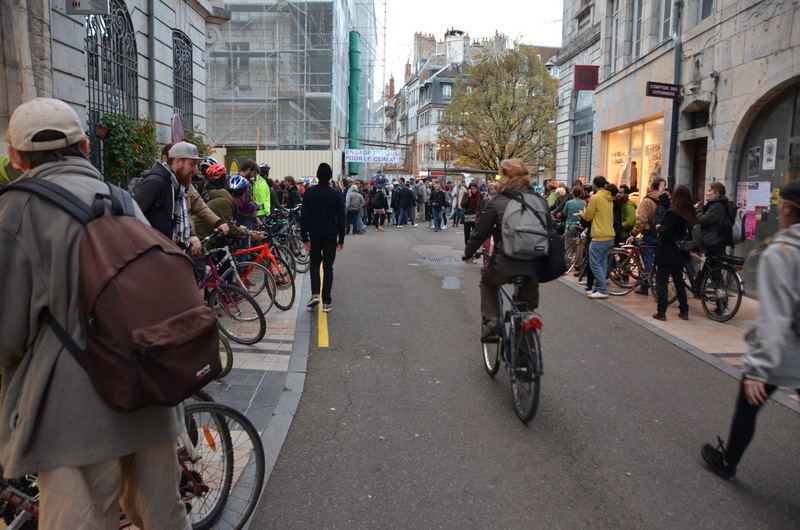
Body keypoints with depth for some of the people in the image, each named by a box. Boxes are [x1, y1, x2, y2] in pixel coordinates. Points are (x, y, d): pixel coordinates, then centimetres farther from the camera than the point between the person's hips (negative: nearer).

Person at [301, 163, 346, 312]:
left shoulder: (309, 192, -4)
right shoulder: (336, 194, -4)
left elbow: (304, 217, -4)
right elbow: (341, 218, -2)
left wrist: (304, 237, 1)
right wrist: (341, 239, 6)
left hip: (314, 235, 0)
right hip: (331, 236, 0)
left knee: (315, 263, 18)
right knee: (328, 267, 5)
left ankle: (315, 294, 0)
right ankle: (326, 302, 3)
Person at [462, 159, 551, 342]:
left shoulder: (497, 202, -7)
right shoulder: (540, 201, 4)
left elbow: (480, 232, -1)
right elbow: (550, 230, 12)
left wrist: (468, 253, 15)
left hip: (504, 265, -3)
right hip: (533, 266, 3)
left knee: (487, 282, 29)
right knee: (528, 310, 20)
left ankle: (492, 321, 12)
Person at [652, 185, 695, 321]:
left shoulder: (672, 213, -16)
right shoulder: (690, 214, 4)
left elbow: (666, 233, -20)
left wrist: (659, 227, -1)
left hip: (667, 253, -7)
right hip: (680, 253, 7)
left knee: (662, 281, 0)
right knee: (679, 281, 16)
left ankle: (661, 312, 0)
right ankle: (684, 311, 19)